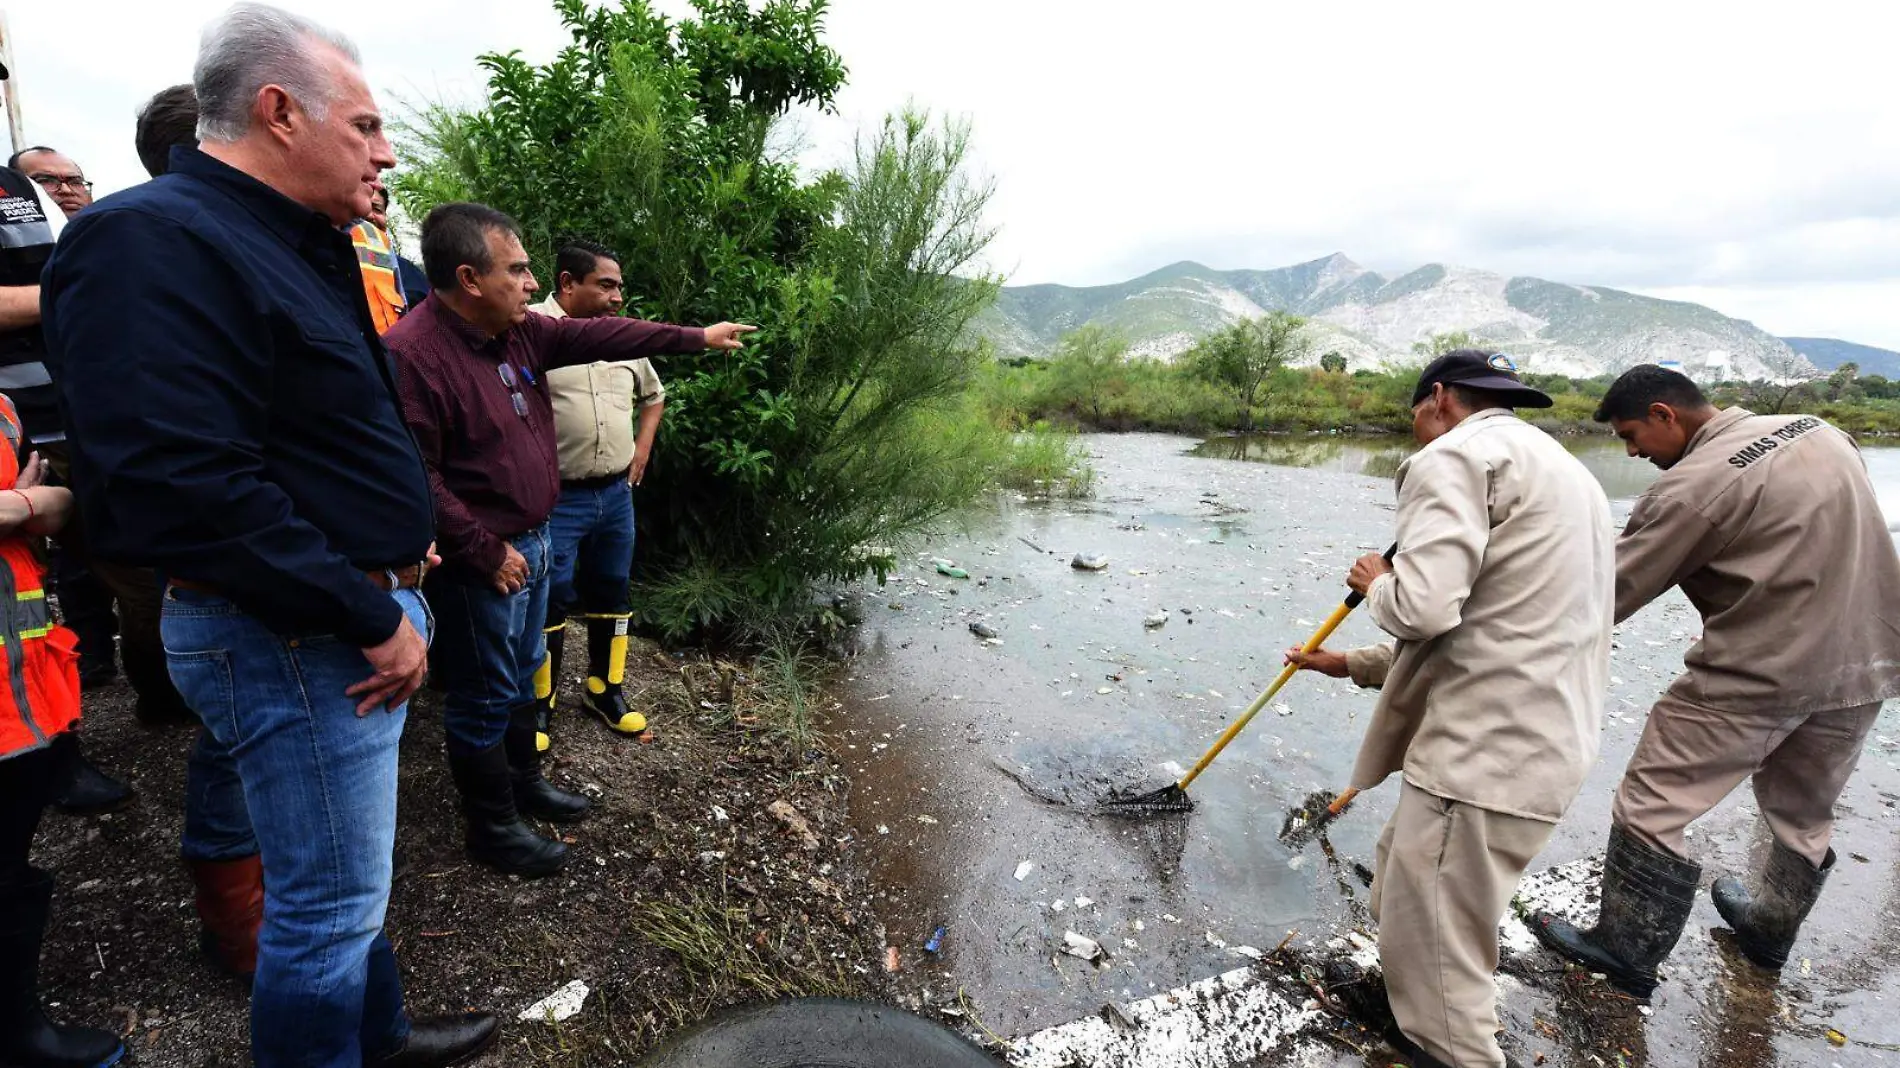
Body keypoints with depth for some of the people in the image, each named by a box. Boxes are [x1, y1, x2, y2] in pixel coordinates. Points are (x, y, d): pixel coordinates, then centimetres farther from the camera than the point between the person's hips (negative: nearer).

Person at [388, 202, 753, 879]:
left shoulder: (519, 330, 1)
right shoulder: (413, 354, -24)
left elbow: (599, 337, 9)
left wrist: (696, 337, 11)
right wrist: (487, 552, -20)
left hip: (530, 542, 9)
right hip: (482, 563, -9)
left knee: (523, 677, 23)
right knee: (484, 700, 7)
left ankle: (523, 780, 43)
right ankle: (493, 830, 24)